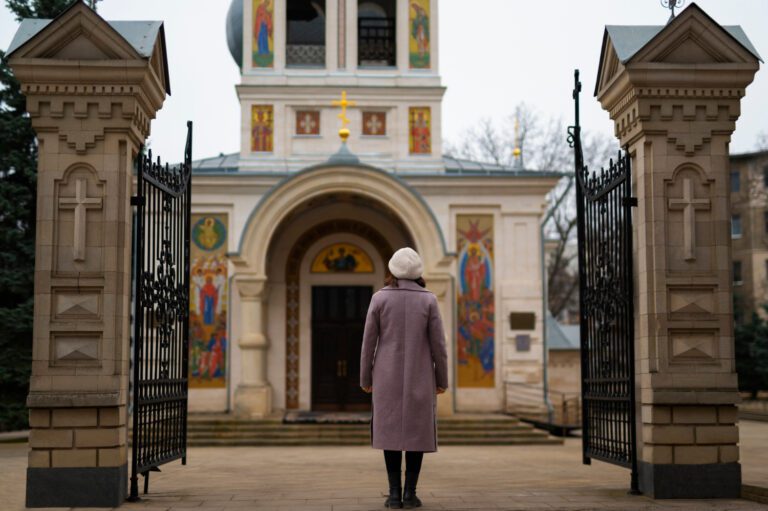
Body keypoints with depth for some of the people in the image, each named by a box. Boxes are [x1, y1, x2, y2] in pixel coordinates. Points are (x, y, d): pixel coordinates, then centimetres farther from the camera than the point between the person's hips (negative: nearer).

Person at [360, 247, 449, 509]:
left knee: (391, 431, 6)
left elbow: (369, 341, -3)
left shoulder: (379, 298, -4)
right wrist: (442, 379, 5)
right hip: (419, 376, 0)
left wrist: (365, 378, 7)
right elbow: (438, 343, -4)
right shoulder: (428, 299, -4)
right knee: (416, 432, 5)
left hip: (388, 375, 0)